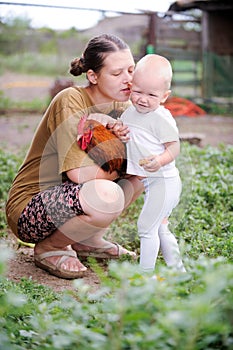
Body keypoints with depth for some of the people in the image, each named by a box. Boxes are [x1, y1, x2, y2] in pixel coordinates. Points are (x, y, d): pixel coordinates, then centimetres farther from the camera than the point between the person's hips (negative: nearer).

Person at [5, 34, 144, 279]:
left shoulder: (121, 105, 1)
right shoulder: (71, 102, -22)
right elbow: (78, 173, -28)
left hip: (70, 199, 8)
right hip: (27, 210, -8)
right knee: (108, 196, -33)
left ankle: (88, 240, 10)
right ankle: (49, 248, -5)